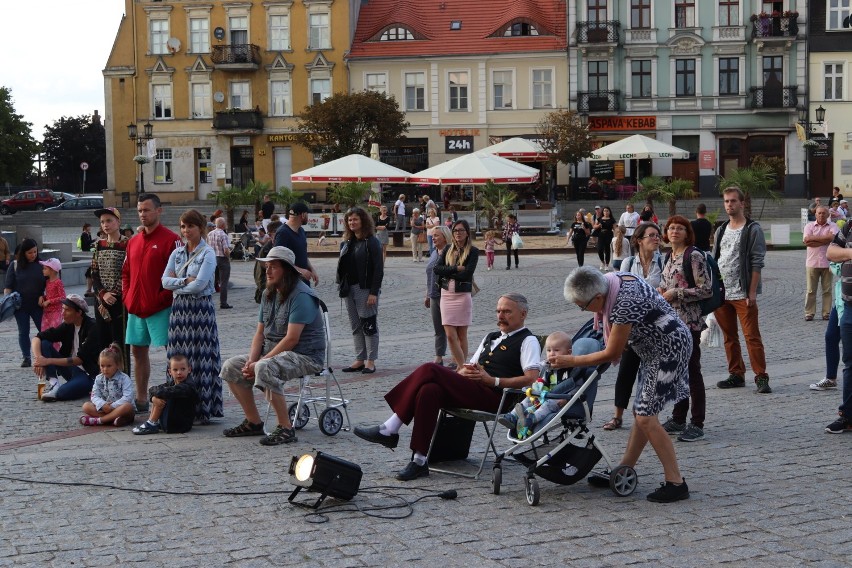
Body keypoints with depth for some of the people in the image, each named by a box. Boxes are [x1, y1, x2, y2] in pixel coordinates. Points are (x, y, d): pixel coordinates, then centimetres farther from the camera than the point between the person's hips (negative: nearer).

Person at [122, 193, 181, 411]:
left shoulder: (171, 240, -8)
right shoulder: (133, 241, 14)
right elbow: (126, 272, 21)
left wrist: (163, 296, -15)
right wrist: (127, 295, 8)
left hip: (159, 308, -8)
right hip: (135, 307, 8)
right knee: (138, 351, 13)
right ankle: (141, 400, 23)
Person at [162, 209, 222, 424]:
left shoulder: (208, 254, -4)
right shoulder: (177, 253, 13)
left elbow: (199, 285, -14)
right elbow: (165, 281, 3)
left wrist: (176, 283, -2)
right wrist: (185, 281, -10)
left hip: (201, 308, -5)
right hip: (179, 308, 5)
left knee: (200, 359, -5)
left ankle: (203, 409, -1)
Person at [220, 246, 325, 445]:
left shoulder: (301, 296, -19)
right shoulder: (268, 294, 10)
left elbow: (292, 339, -24)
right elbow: (260, 333, 10)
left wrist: (259, 362, -21)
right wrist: (251, 361, -8)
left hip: (305, 355, -9)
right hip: (273, 352, 9)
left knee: (264, 369, -36)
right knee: (231, 367, 2)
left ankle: (285, 429, -26)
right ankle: (253, 422, 11)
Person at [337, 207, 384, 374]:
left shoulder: (371, 242, -8)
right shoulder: (346, 242, 14)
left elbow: (378, 268, -13)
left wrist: (374, 292, -18)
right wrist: (342, 287, 8)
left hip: (365, 289, -7)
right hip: (349, 289, 7)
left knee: (369, 326, -2)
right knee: (356, 327, 10)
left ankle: (370, 361, 2)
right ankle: (359, 360, 15)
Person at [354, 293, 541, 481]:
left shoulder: (528, 341, 6)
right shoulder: (491, 337, 31)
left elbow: (532, 379, -10)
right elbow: (466, 368, 29)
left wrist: (493, 380, -14)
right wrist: (465, 371, 4)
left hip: (494, 397, -7)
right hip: (471, 391, 7)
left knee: (430, 370, -22)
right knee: (429, 390, -25)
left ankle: (389, 430, -21)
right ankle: (419, 462, -26)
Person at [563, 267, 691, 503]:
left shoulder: (625, 304, -30)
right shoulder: (609, 281, -4)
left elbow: (612, 354, -20)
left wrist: (570, 361, -13)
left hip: (670, 348, -10)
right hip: (655, 349, 10)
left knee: (646, 417, -11)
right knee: (641, 412, 14)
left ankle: (676, 483, -8)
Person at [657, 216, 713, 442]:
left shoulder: (694, 256, -11)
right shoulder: (669, 256, 14)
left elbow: (706, 289, -15)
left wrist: (676, 294, -16)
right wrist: (662, 290, 4)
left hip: (688, 321, -8)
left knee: (692, 371, -3)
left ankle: (697, 425, 3)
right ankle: (678, 419, 23)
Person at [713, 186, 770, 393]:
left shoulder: (753, 230, -4)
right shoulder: (721, 230, 15)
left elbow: (757, 263, -9)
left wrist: (752, 292, -15)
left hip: (742, 294, -6)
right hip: (721, 293, 6)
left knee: (752, 337, -7)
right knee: (729, 337, 11)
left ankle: (761, 377, -4)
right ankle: (736, 375, 20)